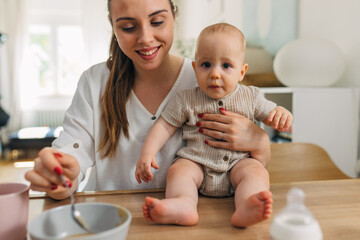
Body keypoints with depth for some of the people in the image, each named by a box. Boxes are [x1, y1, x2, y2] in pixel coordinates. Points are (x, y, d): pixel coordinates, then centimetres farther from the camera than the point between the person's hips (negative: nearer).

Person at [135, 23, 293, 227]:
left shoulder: (250, 97, 5)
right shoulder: (186, 100, 2)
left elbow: (272, 115, 11)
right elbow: (164, 126, 5)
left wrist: (283, 113, -15)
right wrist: (148, 153, -9)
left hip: (238, 162, 0)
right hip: (196, 162, 1)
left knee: (257, 171, -28)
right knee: (178, 171, -26)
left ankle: (245, 208, -53)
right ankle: (184, 204, -52)